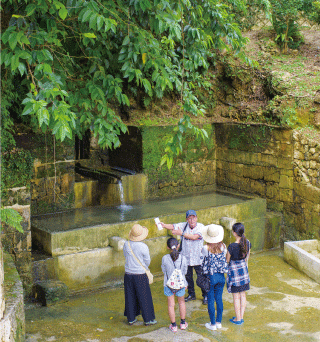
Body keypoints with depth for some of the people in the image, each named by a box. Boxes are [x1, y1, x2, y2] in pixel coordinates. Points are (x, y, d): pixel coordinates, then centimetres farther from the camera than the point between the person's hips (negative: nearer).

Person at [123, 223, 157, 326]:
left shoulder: (126, 245, -5)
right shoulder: (143, 247, -17)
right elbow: (147, 261, -5)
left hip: (128, 274, 4)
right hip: (140, 275, -4)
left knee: (130, 297, 15)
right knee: (144, 298, 8)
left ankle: (131, 318, 24)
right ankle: (148, 319, 16)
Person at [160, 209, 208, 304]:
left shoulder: (201, 227, -11)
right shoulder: (184, 225, -1)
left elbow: (194, 237, -24)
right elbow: (173, 226, -10)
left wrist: (181, 233, -24)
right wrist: (164, 225, -29)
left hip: (198, 258, -3)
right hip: (186, 257, 3)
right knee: (188, 277, 16)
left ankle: (205, 296, 23)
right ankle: (191, 294, 35)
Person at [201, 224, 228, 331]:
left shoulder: (205, 249, -18)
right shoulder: (223, 246, -7)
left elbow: (204, 262, -7)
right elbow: (225, 258, 7)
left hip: (210, 277, -4)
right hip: (221, 277, 4)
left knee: (210, 301, 8)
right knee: (219, 299, 16)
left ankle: (213, 324, 16)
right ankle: (219, 322, 25)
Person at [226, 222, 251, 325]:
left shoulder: (232, 246, -25)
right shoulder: (247, 243, -7)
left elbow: (227, 260, -11)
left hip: (234, 270, -6)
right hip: (244, 268, 6)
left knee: (236, 297, 6)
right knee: (243, 295, 15)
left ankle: (238, 319, 14)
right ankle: (241, 317, 23)